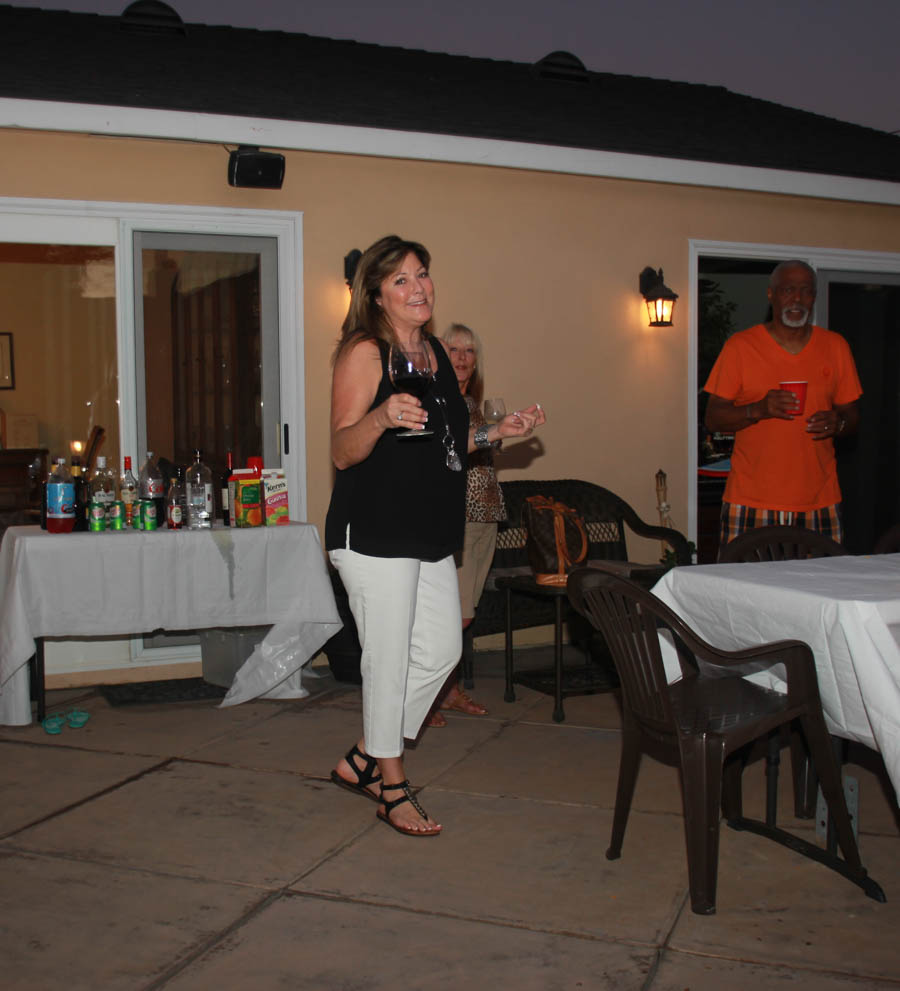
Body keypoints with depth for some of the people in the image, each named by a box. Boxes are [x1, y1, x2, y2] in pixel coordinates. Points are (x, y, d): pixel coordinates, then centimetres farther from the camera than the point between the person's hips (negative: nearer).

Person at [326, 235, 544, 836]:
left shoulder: (434, 351, 15)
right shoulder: (365, 352, -9)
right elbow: (343, 452, -15)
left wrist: (498, 432, 14)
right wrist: (382, 418, -33)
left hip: (431, 532, 9)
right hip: (374, 532, -8)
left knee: (441, 651, 11)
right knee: (388, 658, -1)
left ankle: (363, 760, 26)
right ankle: (392, 786, 17)